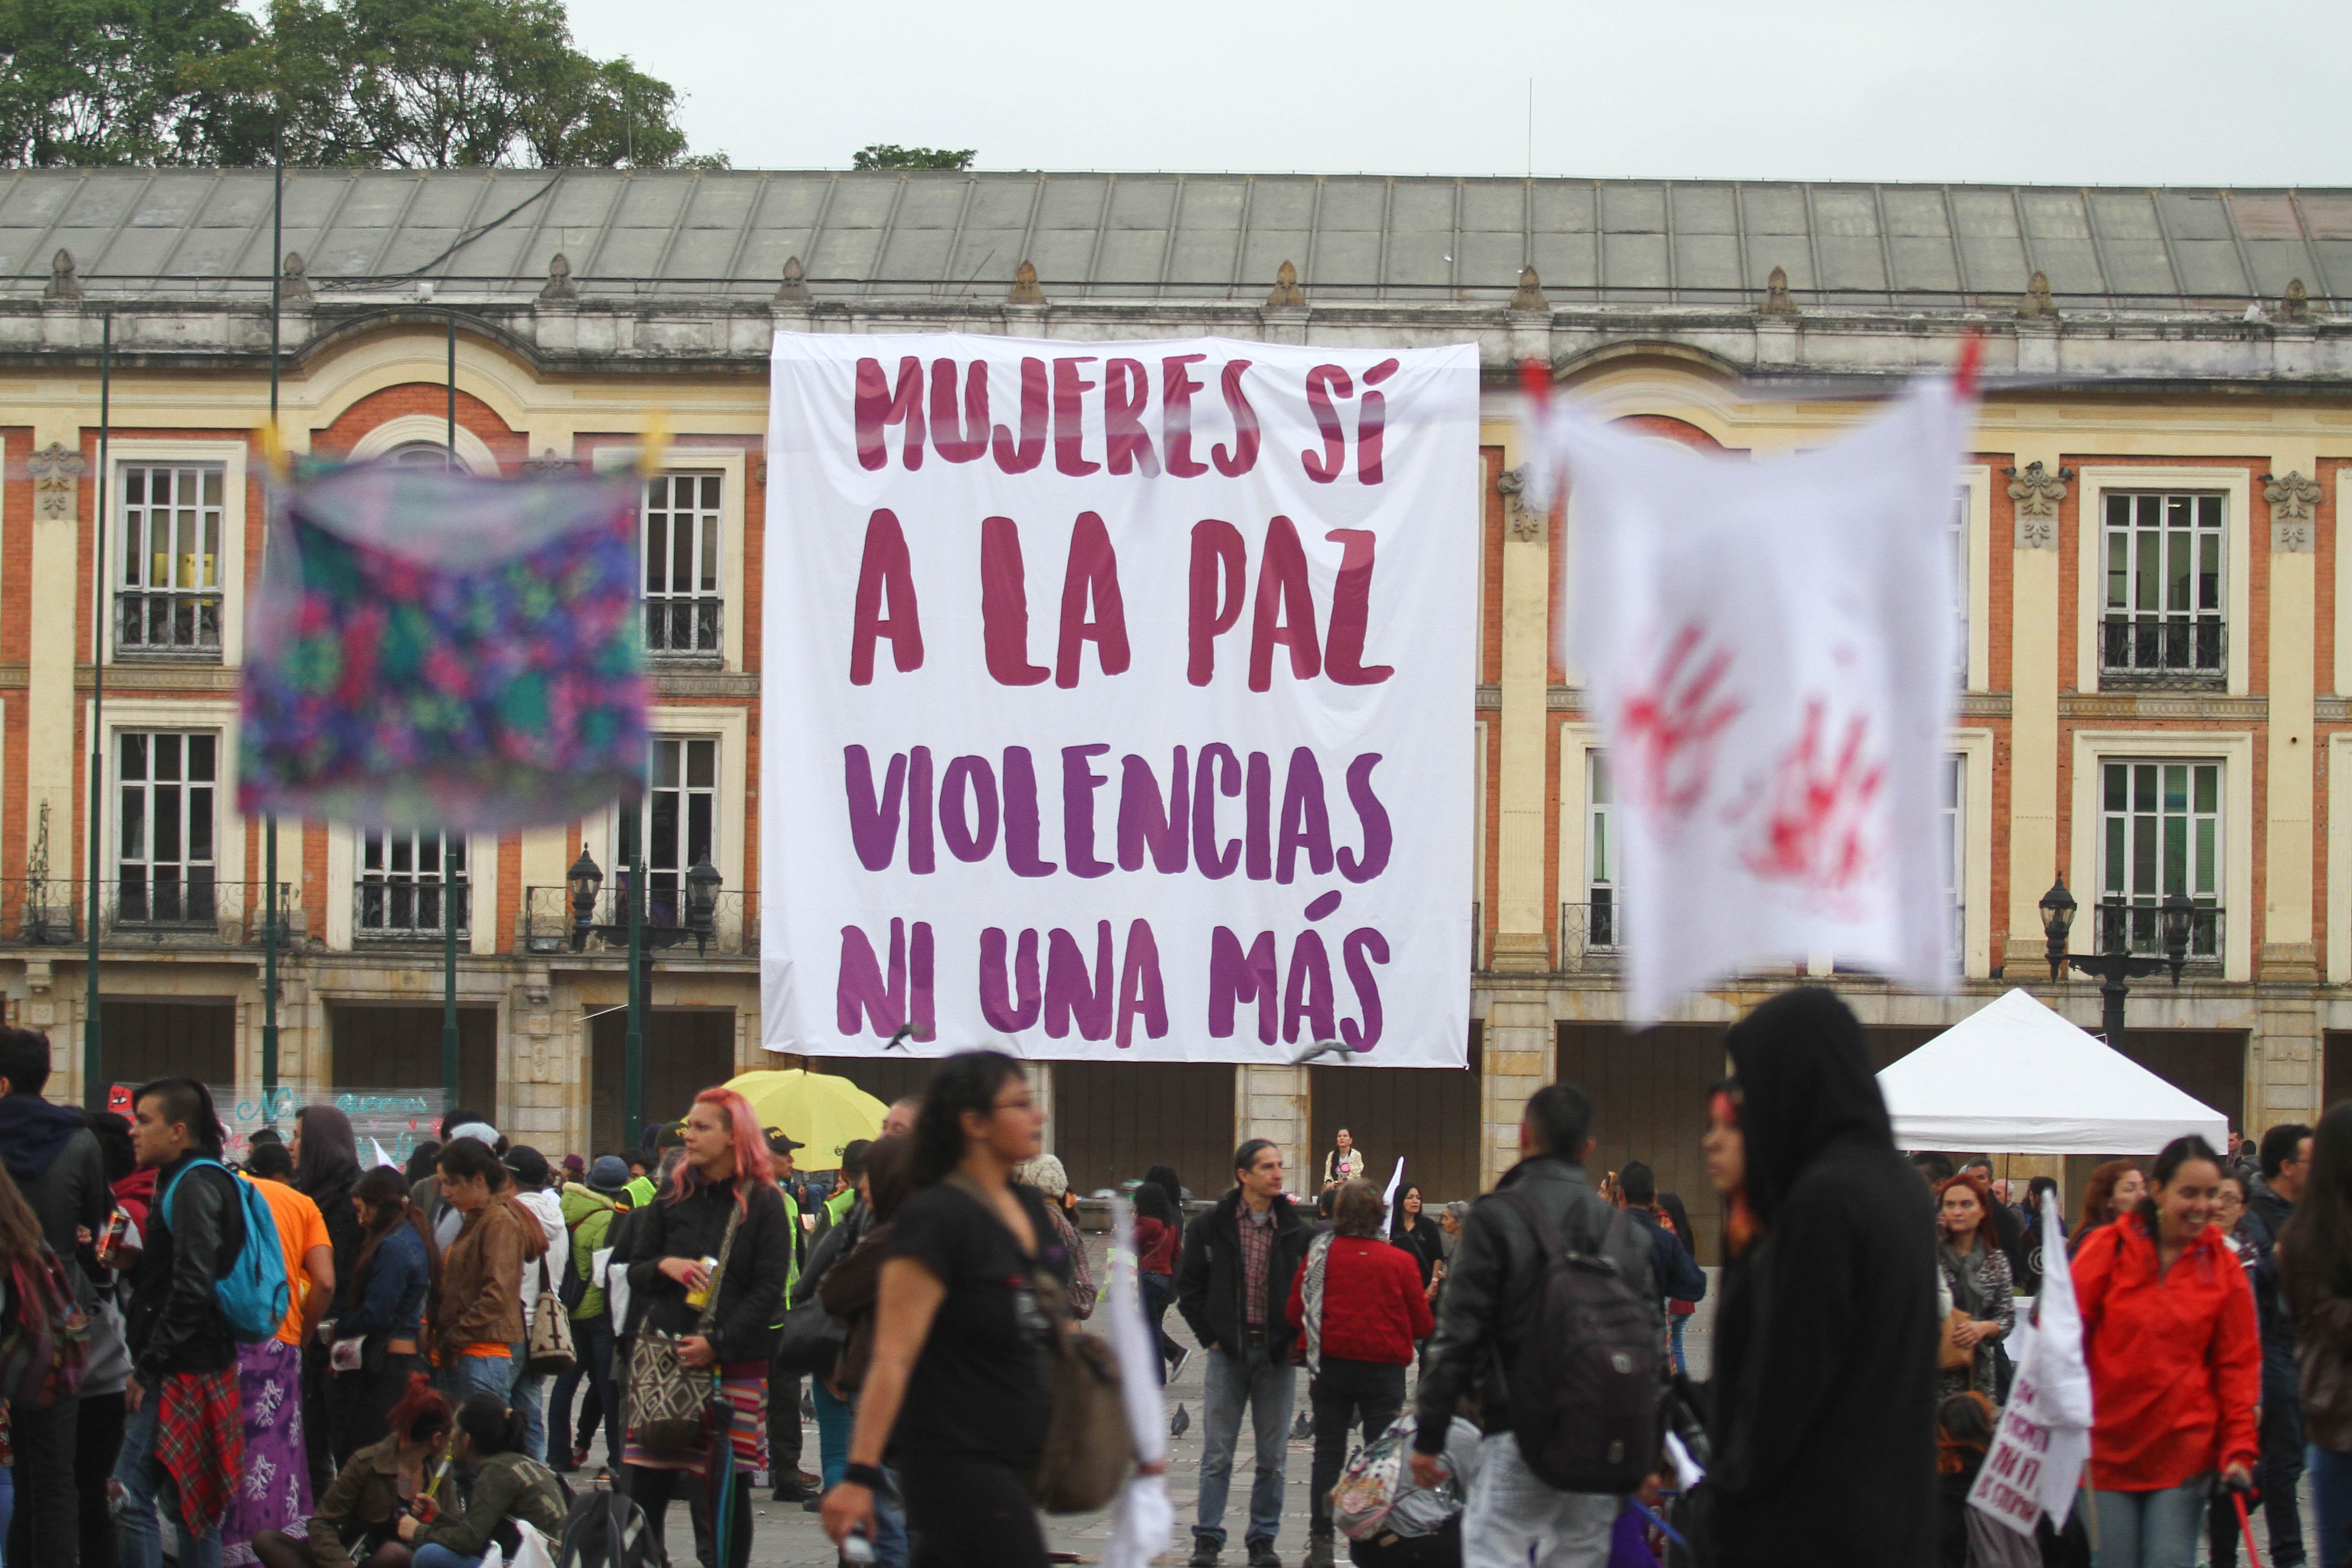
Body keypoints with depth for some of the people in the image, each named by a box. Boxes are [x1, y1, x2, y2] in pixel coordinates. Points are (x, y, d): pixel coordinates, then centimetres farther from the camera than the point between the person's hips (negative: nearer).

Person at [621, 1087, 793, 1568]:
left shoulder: (763, 1203, 1)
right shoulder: (673, 1196, 12)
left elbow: (769, 1291, -5)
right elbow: (635, 1270, 14)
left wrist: (717, 1344, -14)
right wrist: (664, 1267, -9)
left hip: (733, 1364, -3)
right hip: (662, 1355, 3)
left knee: (726, 1488, 0)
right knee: (645, 1484, -1)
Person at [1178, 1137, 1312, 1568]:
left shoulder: (1298, 1229, 2)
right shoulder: (1210, 1226, 0)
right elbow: (1188, 1285, 7)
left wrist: (1296, 1338, -1)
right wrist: (1209, 1335, 0)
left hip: (1278, 1353, 1)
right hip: (1228, 1351, -1)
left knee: (1273, 1457, 5)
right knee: (1217, 1454, 0)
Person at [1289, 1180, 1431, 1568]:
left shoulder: (1320, 1254, -6)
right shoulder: (1399, 1261, -9)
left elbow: (1294, 1313, -1)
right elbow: (1423, 1325, -3)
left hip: (1330, 1367, 2)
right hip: (1384, 1371, -1)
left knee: (1328, 1453, 9)